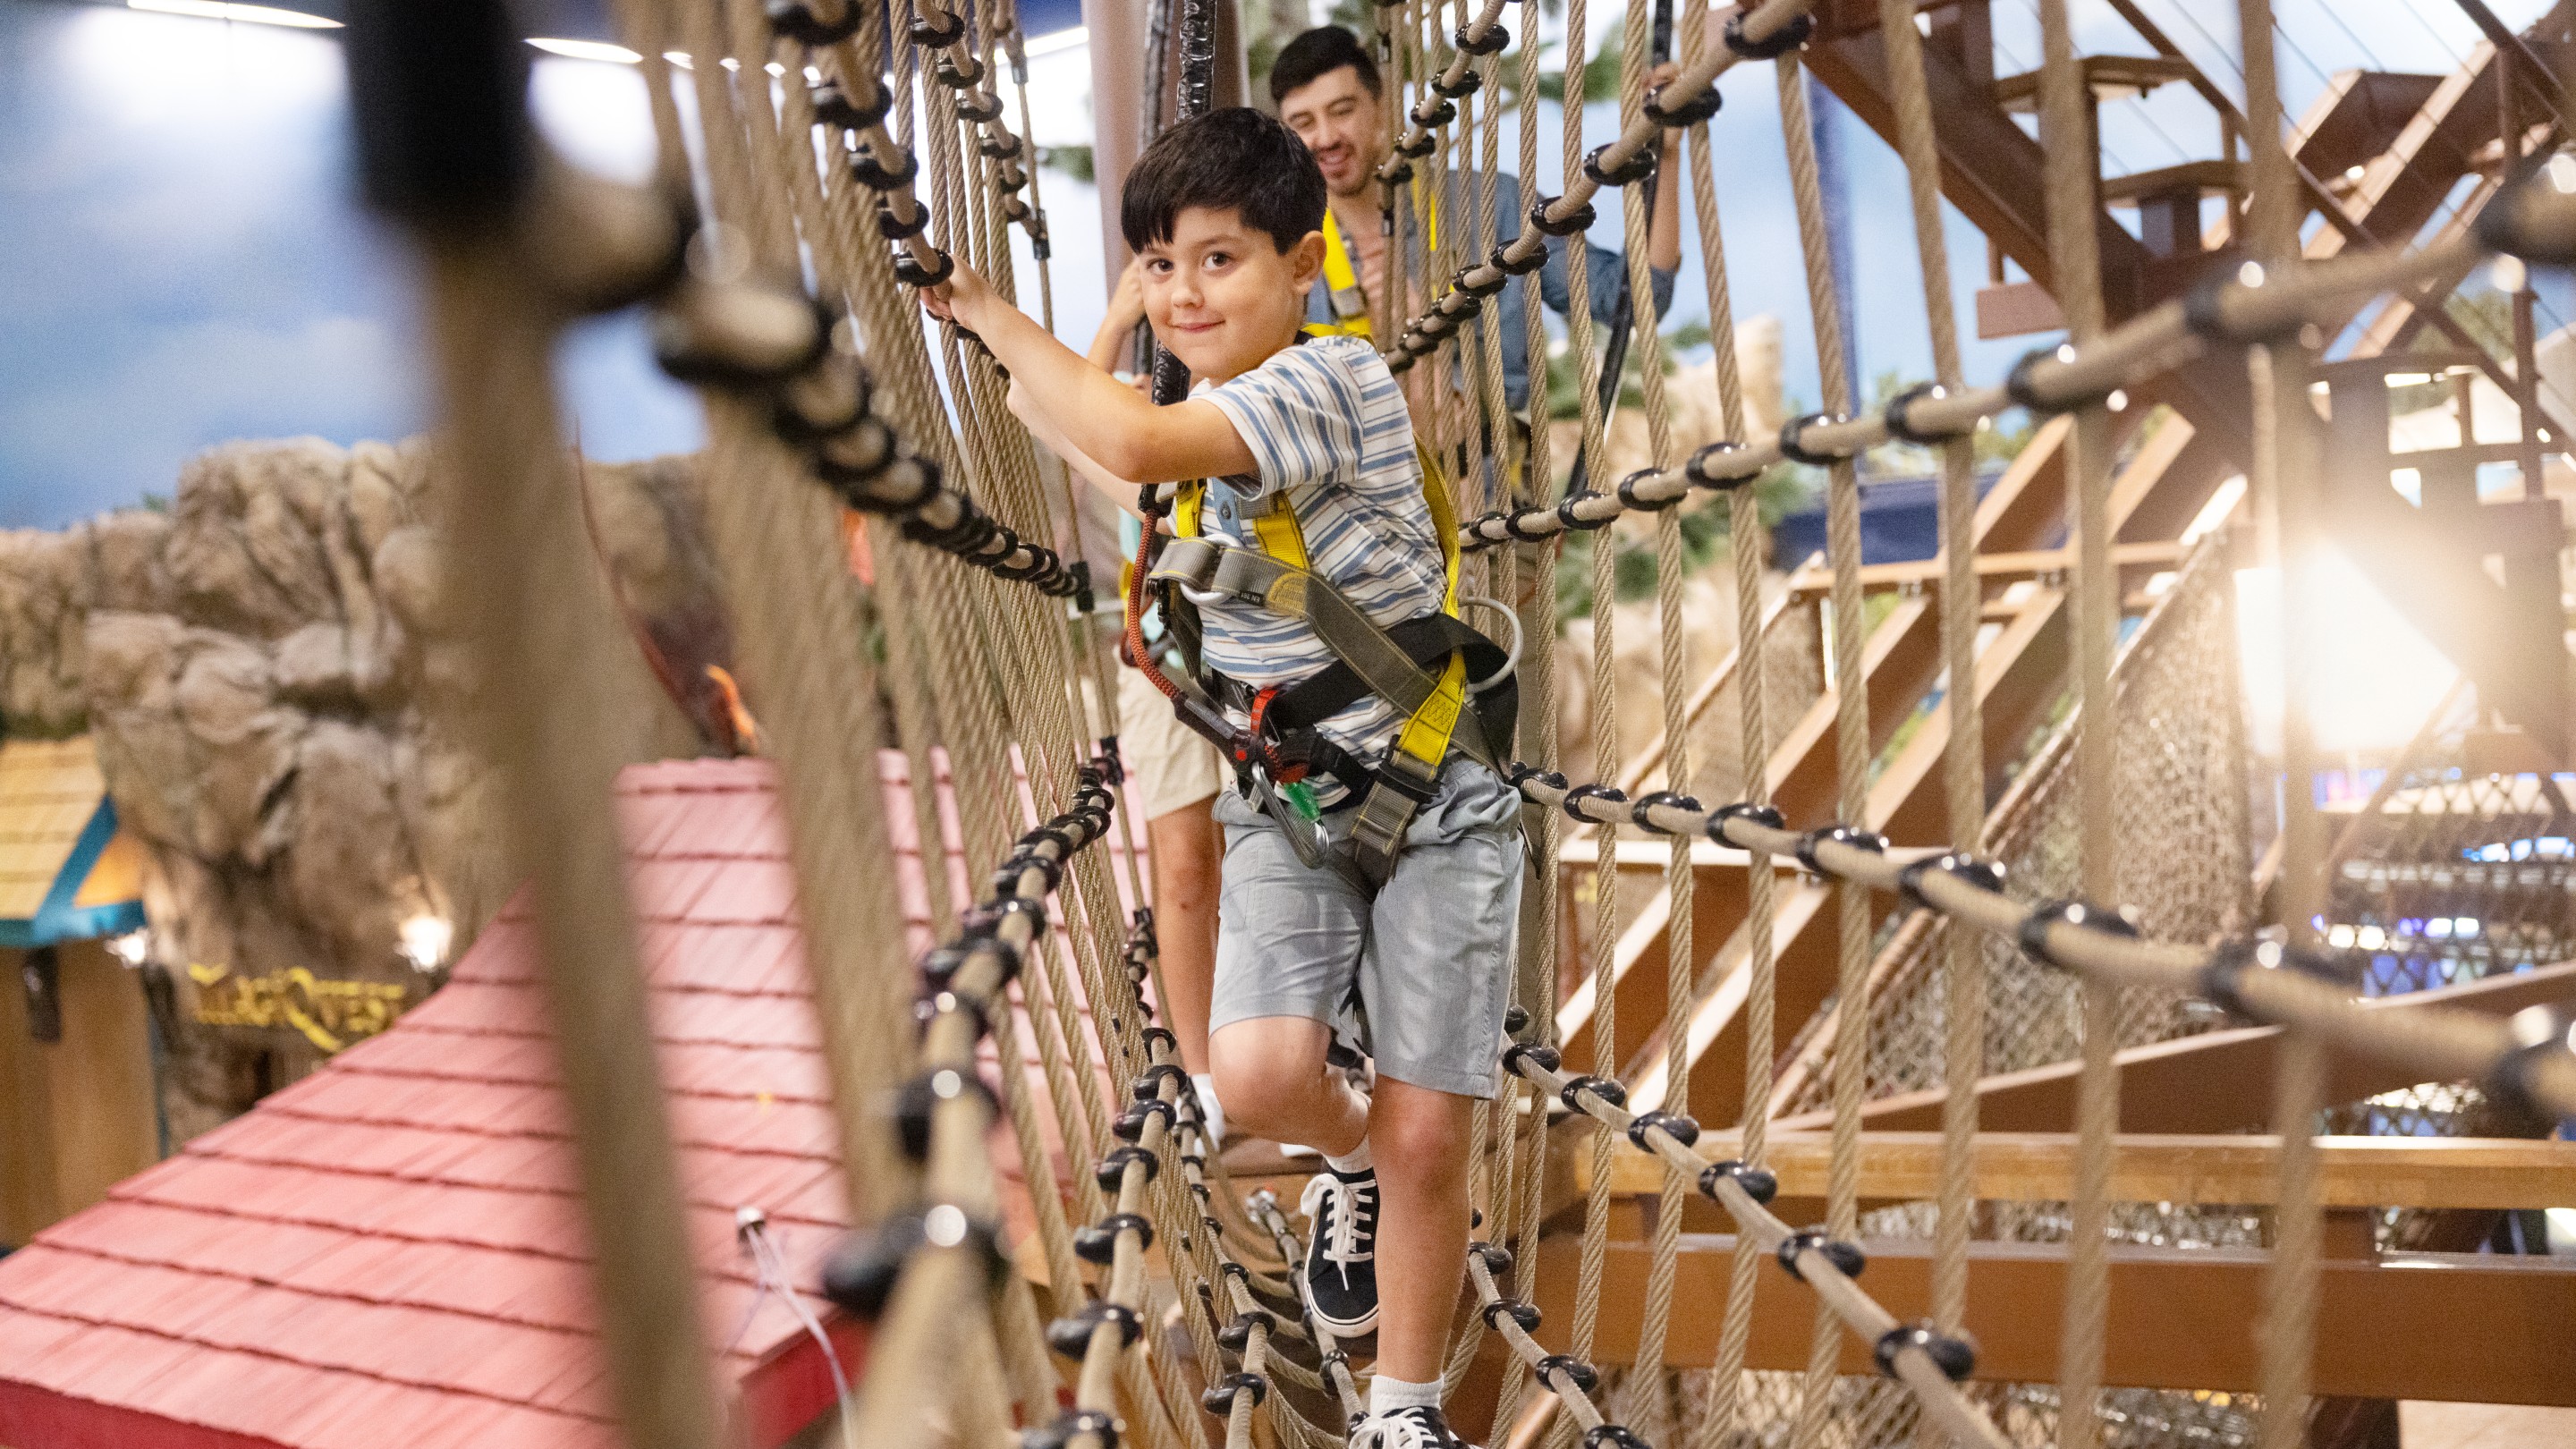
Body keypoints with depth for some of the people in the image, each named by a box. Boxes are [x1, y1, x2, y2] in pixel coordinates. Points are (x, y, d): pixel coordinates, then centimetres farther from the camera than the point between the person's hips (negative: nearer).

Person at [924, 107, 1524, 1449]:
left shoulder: (1330, 378, -20)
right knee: (1259, 1076, -19)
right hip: (1283, 805, 5)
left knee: (1423, 1136, -3)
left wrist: (990, 311, -24)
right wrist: (1028, 396, 18)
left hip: (1433, 802, -5)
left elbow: (1137, 446, -36)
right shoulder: (1212, 421, 5)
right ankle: (1348, 1158, 16)